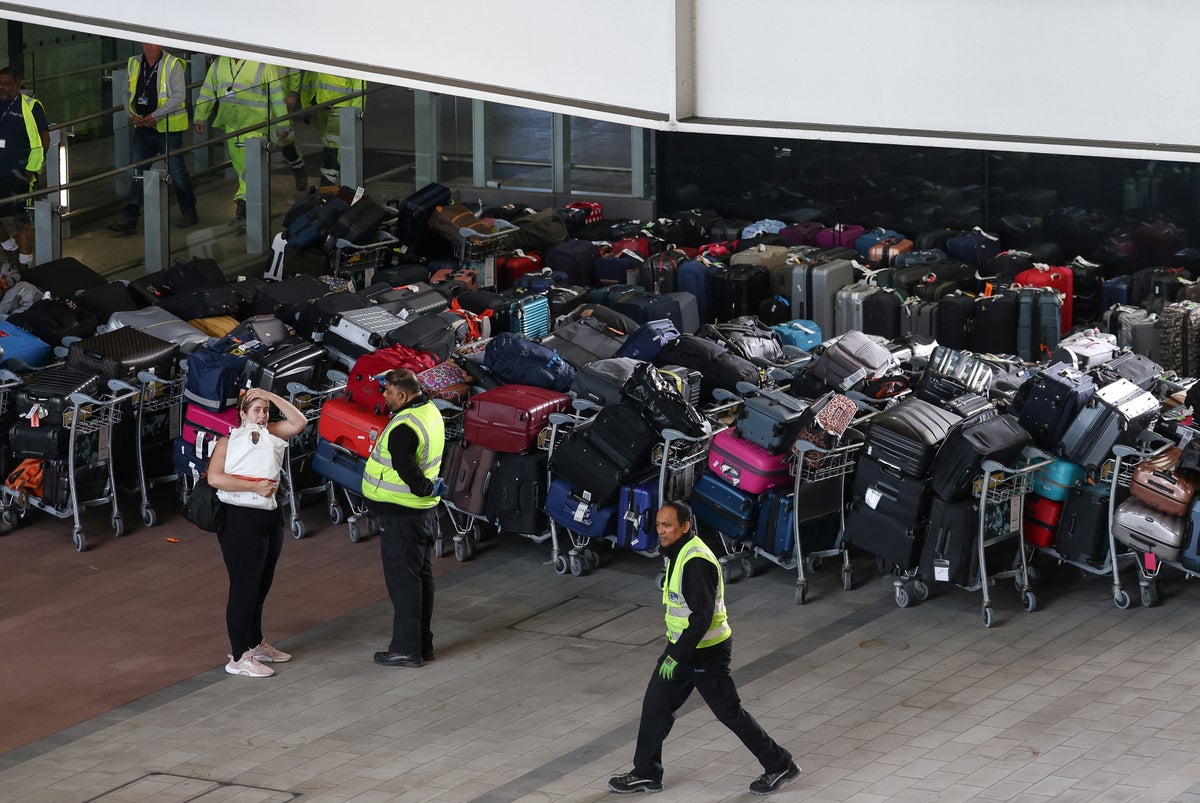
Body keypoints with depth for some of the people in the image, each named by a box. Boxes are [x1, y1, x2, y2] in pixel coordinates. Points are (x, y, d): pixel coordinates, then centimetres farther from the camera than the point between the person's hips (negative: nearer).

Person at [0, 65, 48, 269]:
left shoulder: (30, 106, -4)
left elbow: (43, 140, -6)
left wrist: (31, 169, -13)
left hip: (20, 174, -6)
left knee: (23, 220, -4)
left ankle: (25, 266, 1)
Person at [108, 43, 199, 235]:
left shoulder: (173, 65, -9)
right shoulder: (134, 64, 7)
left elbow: (179, 96, -15)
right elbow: (128, 93, 16)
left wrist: (155, 115, -20)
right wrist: (132, 114, -1)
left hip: (168, 127, -4)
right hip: (142, 127, 4)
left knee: (176, 170, 5)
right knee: (138, 172, 1)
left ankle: (189, 212, 22)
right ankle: (129, 218, -1)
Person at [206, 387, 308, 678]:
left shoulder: (270, 434, 12)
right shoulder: (228, 441, -5)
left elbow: (299, 421, 2)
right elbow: (214, 477, -17)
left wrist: (270, 396, -1)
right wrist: (255, 487, -19)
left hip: (270, 517, 7)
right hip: (240, 519, -7)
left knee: (261, 585, 18)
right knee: (244, 586, -7)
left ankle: (255, 643, 32)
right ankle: (239, 657, -4)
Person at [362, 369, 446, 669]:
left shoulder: (403, 429, -26)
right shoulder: (429, 410, 4)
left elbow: (406, 470, -28)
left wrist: (426, 488, -14)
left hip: (402, 515, -10)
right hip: (425, 511, 10)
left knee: (402, 579, -2)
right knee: (421, 574, 16)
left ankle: (406, 649, 2)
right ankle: (423, 644, 26)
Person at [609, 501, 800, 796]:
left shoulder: (696, 561, -25)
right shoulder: (678, 553, 8)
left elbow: (702, 616, -28)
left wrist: (676, 656, -25)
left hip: (705, 652, -10)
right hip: (682, 645, 10)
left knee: (729, 711, 2)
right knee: (655, 705, 9)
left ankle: (779, 765, 15)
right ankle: (646, 774, 19)